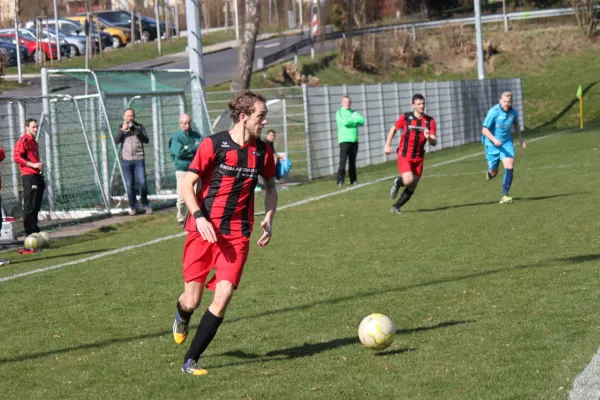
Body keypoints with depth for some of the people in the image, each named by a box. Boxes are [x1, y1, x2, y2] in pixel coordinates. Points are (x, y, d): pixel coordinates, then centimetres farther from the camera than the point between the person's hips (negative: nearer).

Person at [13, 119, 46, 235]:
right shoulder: (23, 141, -8)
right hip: (29, 176, -9)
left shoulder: (34, 142, 21)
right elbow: (16, 157, -16)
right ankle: (29, 230, -10)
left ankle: (34, 227, 20)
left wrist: (39, 165, 14)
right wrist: (33, 165, -18)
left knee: (36, 204, 13)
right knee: (30, 204, -10)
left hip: (37, 176, 9)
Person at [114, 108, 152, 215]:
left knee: (142, 182, -9)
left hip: (139, 159, -1)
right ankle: (133, 207, 10)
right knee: (129, 185, 1)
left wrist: (136, 131, -17)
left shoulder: (139, 127, 6)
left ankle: (145, 204, 7)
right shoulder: (121, 127, 10)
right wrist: (122, 130, -15)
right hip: (126, 160, 1)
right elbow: (116, 141, -3)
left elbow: (146, 140, -6)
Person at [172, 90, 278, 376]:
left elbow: (270, 186, 21)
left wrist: (268, 219, 7)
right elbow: (187, 184, -6)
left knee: (223, 296, -12)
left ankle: (191, 360, -1)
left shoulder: (262, 151, 4)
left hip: (237, 234, 3)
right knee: (193, 300, 0)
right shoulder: (213, 145, -9)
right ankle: (181, 317, 40)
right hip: (204, 230, -3)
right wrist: (199, 217, -18)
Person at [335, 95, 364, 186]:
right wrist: (355, 121, -4)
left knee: (352, 161, 8)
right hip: (344, 140, -5)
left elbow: (362, 121, 0)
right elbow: (344, 122, -15)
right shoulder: (339, 112, 2)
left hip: (354, 140, 5)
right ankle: (340, 180, -13)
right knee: (343, 160, -12)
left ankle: (353, 180, 15)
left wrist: (351, 120, -9)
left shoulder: (354, 113, 16)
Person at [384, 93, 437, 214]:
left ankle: (396, 207, 23)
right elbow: (393, 129, 11)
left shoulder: (430, 121, -1)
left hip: (418, 158, 3)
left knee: (412, 187, 6)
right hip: (404, 156, -3)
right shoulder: (405, 117, -5)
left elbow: (434, 143, -5)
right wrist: (387, 145, 6)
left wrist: (428, 138, -27)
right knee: (408, 180, -24)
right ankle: (397, 183, 12)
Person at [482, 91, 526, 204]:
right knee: (493, 172, 8)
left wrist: (521, 138, 16)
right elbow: (484, 130, -18)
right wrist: (494, 139, -33)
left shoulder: (513, 112, -3)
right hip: (492, 144, -3)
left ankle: (504, 195, -18)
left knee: (509, 166, -18)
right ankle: (490, 173, 50)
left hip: (507, 143, 3)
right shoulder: (493, 112, -19)